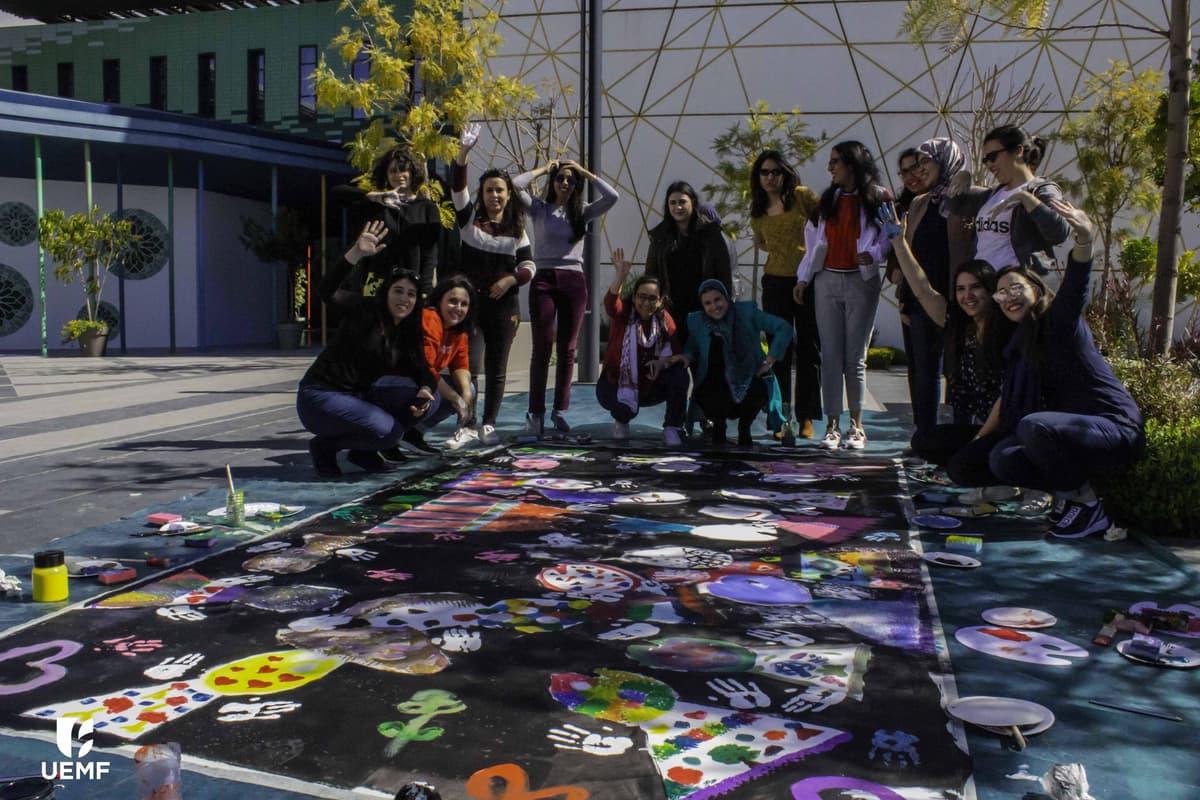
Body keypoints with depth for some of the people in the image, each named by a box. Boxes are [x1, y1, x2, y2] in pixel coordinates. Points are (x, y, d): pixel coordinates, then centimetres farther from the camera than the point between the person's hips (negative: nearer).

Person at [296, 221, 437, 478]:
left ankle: (363, 451, 4)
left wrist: (424, 390, -20)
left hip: (359, 397, 7)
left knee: (426, 400, -5)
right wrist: (356, 254, -41)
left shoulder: (408, 334, 9)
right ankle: (325, 446, -1)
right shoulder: (366, 310, -11)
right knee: (388, 430, -28)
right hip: (321, 396, -7)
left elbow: (421, 370, 5)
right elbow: (327, 292, -28)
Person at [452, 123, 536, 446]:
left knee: (497, 369, 6)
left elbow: (528, 266, 9)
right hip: (471, 302, -2)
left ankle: (488, 425, 17)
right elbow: (457, 187, -12)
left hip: (504, 306, 2)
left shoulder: (517, 229, 8)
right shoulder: (469, 219, 2)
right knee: (469, 366, -8)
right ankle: (466, 424, 0)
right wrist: (463, 152, -26)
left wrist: (510, 280, -11)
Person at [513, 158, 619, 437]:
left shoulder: (583, 212, 12)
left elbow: (612, 196, -2)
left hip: (574, 281, 2)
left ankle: (560, 410, 11)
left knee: (567, 348, 3)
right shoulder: (539, 208, 8)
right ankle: (536, 412, 0)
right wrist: (544, 168, 6)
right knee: (542, 346, -5)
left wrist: (584, 172, 5)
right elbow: (517, 184, -7)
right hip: (544, 279, -2)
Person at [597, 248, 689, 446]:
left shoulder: (665, 319, -5)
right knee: (625, 409, -34)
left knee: (680, 374, -24)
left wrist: (664, 362, -33)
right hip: (618, 384, -3)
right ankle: (621, 420, 7)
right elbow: (610, 303, -37)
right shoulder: (623, 313, -12)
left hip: (651, 385, 3)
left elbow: (682, 355, -11)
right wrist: (620, 277, -54)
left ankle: (673, 428, -9)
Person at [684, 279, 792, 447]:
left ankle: (744, 426, 4)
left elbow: (783, 328, -3)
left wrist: (770, 360, -8)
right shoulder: (696, 321, 2)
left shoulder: (747, 311, -3)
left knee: (759, 389, -35)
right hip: (715, 386, 0)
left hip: (749, 381, 0)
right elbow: (689, 351, 7)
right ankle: (718, 424, 10)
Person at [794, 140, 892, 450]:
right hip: (827, 281, 4)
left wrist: (873, 254, -24)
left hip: (861, 282, -4)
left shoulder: (878, 197, 0)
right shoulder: (827, 199, 14)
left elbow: (888, 236, -5)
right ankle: (832, 426, 5)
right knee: (830, 355, 1)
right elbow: (813, 239, 14)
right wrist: (804, 278, 9)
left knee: (855, 357, 0)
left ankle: (856, 426, 11)